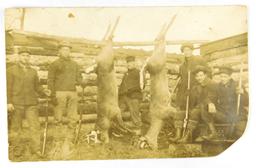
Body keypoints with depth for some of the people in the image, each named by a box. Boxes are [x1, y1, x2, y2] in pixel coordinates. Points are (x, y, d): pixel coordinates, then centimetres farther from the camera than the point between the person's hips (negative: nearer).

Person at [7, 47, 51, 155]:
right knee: (15, 127, 6)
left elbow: (37, 87, 14)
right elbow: (8, 87, -2)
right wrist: (8, 102, -10)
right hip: (17, 104, -2)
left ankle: (36, 149, 1)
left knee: (35, 125, -4)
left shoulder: (33, 72, 14)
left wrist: (44, 92, -5)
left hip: (31, 104, 3)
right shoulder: (11, 70, 4)